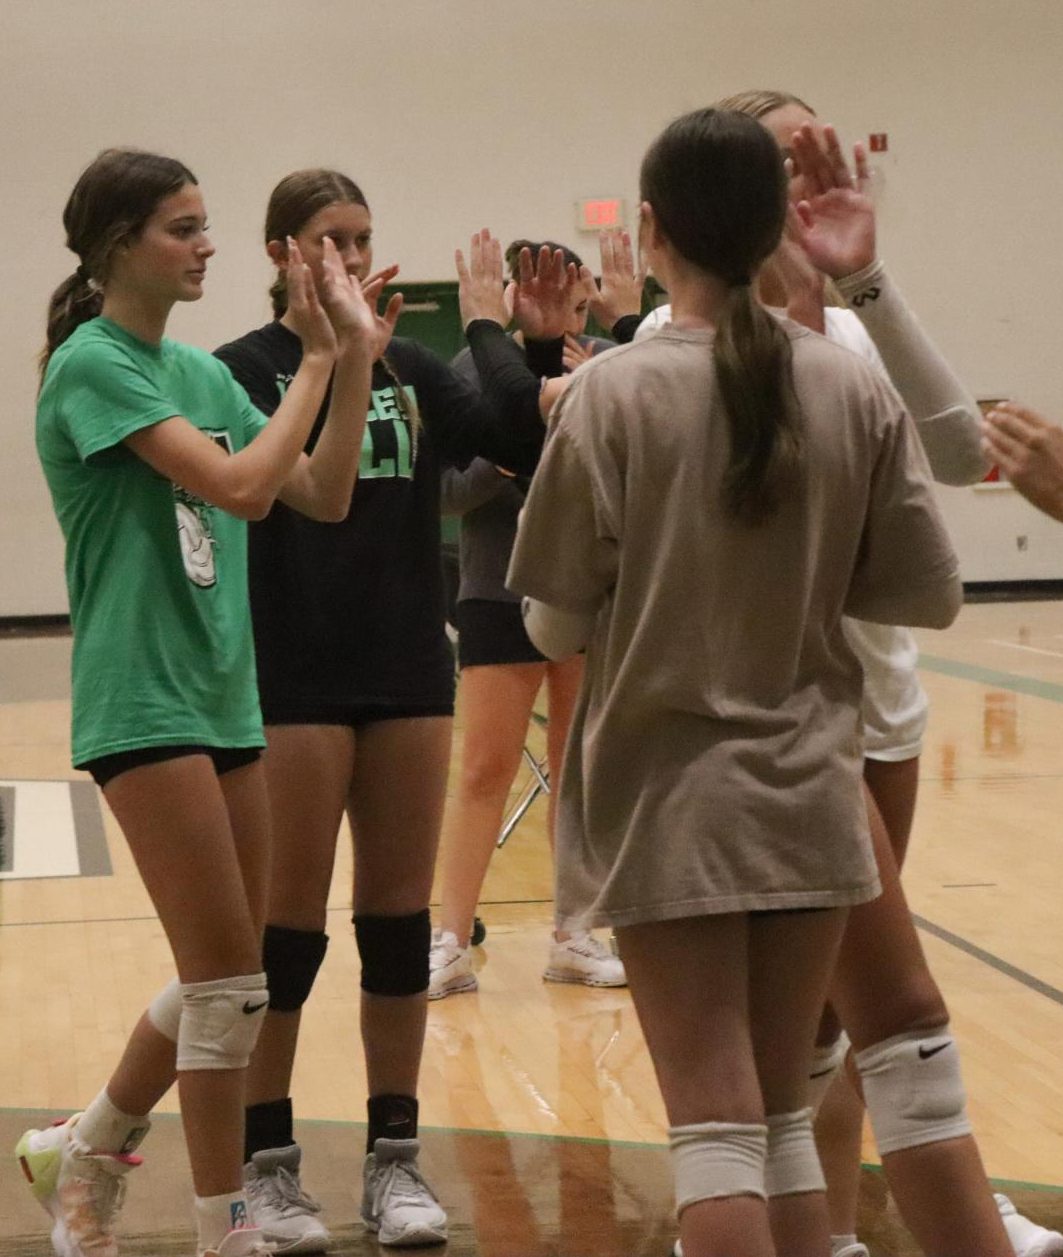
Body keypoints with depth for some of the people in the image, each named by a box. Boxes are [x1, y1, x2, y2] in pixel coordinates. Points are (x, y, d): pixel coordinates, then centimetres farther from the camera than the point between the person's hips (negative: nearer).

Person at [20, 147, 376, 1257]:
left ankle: (84, 1152, 30)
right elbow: (237, 485, -21)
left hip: (224, 695, 8)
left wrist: (354, 358, 0)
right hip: (142, 698, -8)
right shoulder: (92, 364, -11)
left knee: (219, 984, 12)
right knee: (231, 982, -6)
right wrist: (316, 362, -11)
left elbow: (321, 494, 9)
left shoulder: (201, 371, 12)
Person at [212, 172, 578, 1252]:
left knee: (399, 917, 8)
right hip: (292, 681, -4)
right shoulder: (244, 368, -4)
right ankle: (266, 1161, 12)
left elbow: (523, 444, 1)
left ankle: (393, 1158, 16)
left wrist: (534, 343, -11)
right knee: (289, 921, 2)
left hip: (408, 673, 4)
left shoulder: (409, 367, 8)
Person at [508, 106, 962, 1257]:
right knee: (783, 1109, 15)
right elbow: (929, 594, 1)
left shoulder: (614, 394, -12)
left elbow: (556, 625, -9)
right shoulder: (853, 392, -3)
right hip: (808, 798, 3)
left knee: (715, 1116, 1)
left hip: (667, 805, -3)